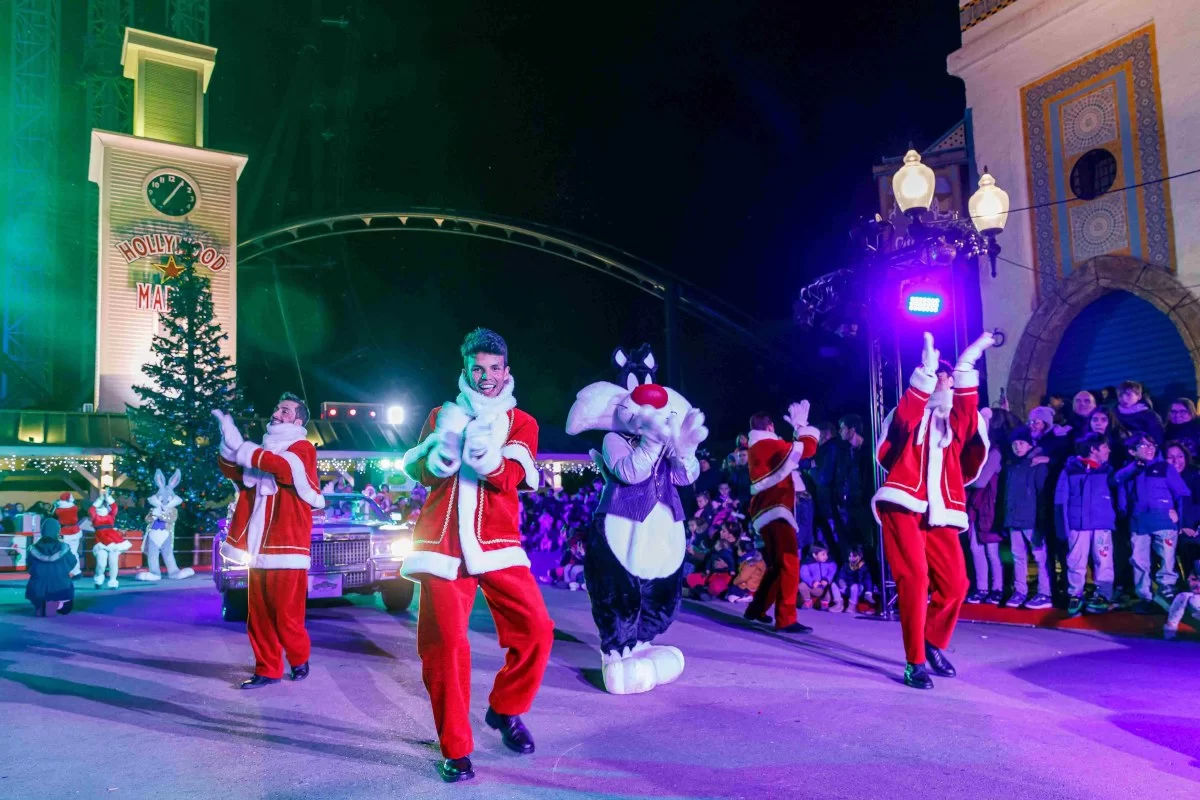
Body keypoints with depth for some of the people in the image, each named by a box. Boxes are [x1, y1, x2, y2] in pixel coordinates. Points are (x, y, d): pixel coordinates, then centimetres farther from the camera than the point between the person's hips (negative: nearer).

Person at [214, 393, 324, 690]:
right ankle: (267, 669, 16)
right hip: (258, 545, 6)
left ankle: (299, 659, 20)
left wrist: (244, 450, -17)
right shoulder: (265, 449, 20)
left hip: (286, 545, -6)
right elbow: (230, 469, 8)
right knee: (258, 613, 7)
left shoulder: (303, 448, -1)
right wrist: (228, 437, -8)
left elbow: (286, 467, -24)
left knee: (286, 613, -3)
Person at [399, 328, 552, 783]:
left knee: (535, 629, -9)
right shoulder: (443, 415, 13)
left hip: (497, 542, 0)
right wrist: (444, 444, -22)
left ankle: (505, 711, 17)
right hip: (444, 544, 0)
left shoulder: (521, 422, 9)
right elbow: (425, 474, -1)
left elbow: (509, 477, -8)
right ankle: (456, 750, 8)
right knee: (444, 643, -7)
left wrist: (486, 455, -29)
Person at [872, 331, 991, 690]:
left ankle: (934, 644, 24)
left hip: (940, 512, 4)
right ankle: (915, 662, -7)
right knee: (915, 579, -14)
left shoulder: (959, 421, 21)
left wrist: (966, 365, -8)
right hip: (904, 506, -4)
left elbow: (968, 405, -1)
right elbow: (908, 413, -11)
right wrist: (927, 368, -18)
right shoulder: (909, 417, 13)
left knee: (955, 583, -1)